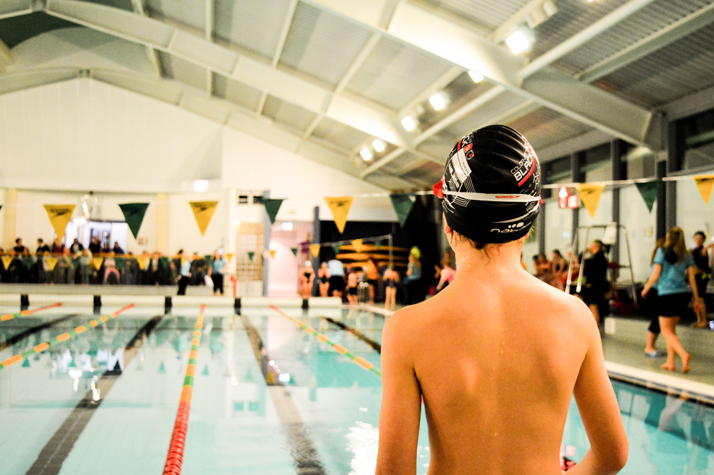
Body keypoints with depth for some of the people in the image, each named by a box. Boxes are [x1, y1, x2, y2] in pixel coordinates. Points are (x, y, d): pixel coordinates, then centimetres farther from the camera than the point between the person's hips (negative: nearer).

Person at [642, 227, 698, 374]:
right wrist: (697, 298, 10)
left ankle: (683, 354, -22)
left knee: (667, 331, 0)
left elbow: (655, 276, -7)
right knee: (671, 328, 17)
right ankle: (670, 361, 15)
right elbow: (692, 278, 5)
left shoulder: (662, 251, -5)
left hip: (666, 294, -5)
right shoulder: (686, 255, 8)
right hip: (682, 294, 5)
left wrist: (646, 288, 7)